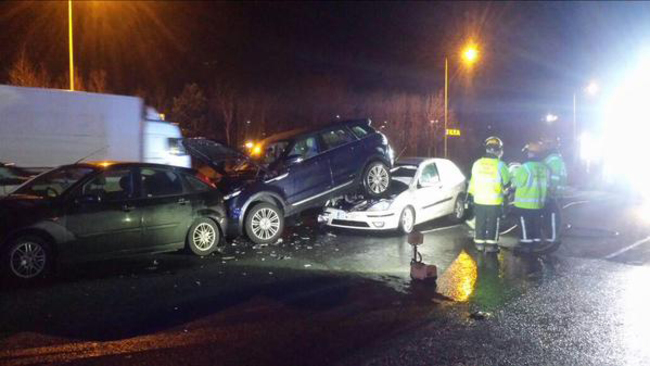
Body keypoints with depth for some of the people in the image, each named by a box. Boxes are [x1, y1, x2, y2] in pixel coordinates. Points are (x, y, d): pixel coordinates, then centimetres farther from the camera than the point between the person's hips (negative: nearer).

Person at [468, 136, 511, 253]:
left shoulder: (477, 163, -1)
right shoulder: (500, 165, -12)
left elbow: (473, 181, 7)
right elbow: (507, 182, 0)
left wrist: (473, 193, 19)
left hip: (479, 200, 3)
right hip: (494, 201, -3)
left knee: (480, 222, 12)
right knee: (492, 224, 6)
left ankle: (479, 243, 17)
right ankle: (490, 244, 10)